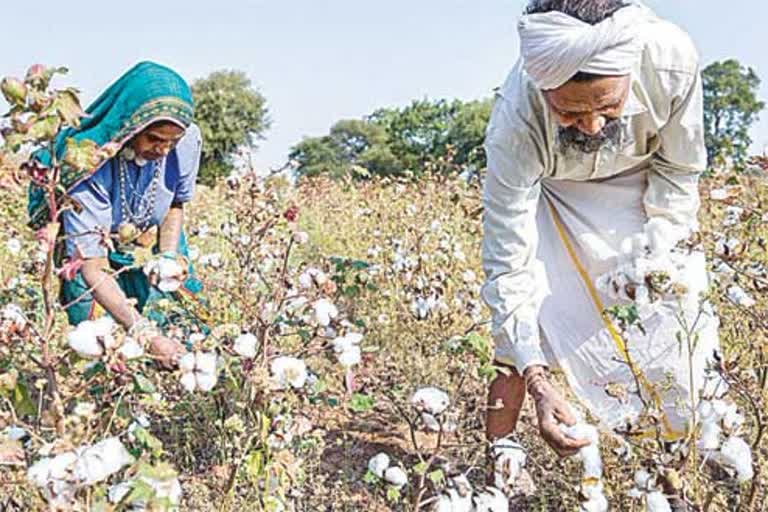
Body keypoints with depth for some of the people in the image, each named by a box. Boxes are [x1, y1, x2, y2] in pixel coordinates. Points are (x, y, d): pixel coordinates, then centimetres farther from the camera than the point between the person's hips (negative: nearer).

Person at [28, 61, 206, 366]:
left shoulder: (187, 141, -23)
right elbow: (92, 268, -36)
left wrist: (167, 259, -16)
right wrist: (145, 332, -45)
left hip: (151, 249, 4)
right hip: (96, 256, -4)